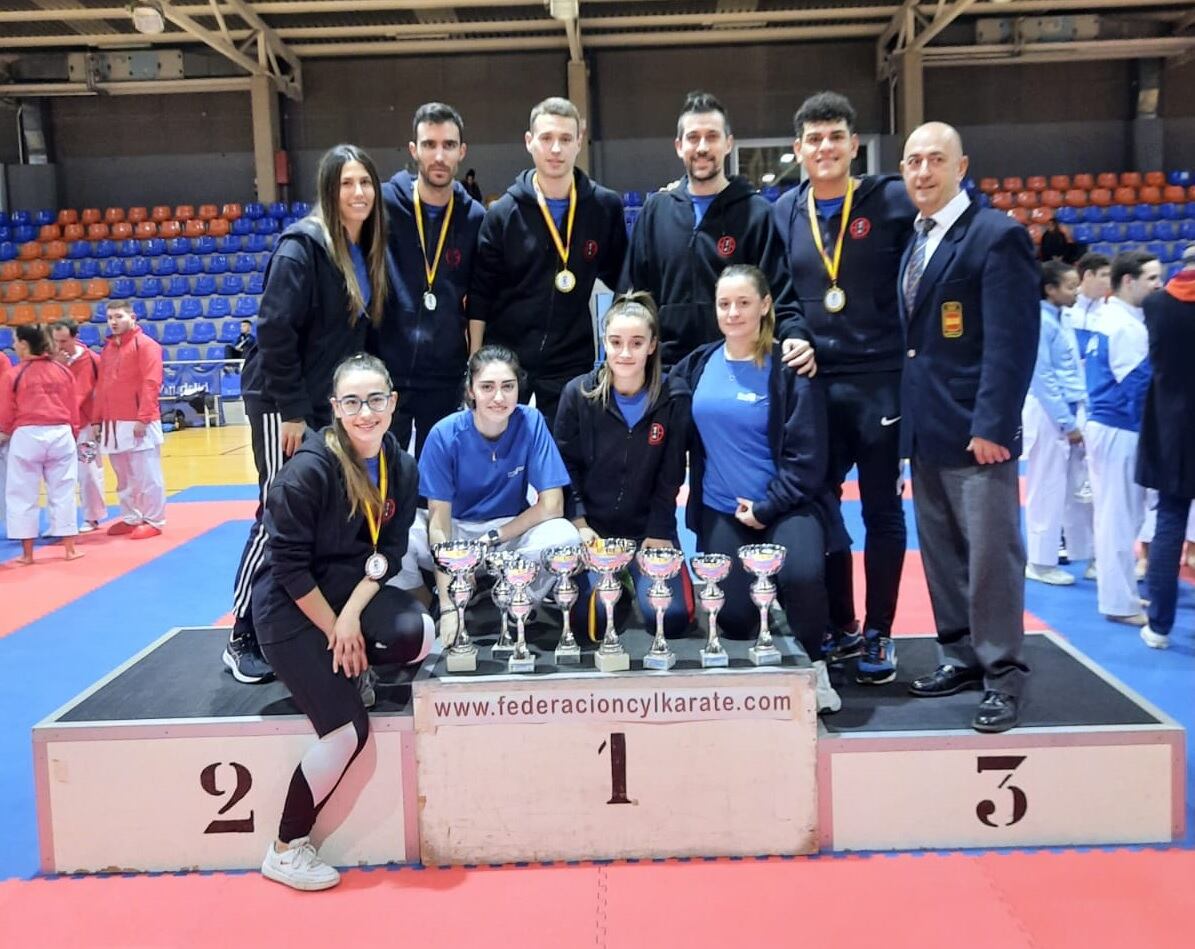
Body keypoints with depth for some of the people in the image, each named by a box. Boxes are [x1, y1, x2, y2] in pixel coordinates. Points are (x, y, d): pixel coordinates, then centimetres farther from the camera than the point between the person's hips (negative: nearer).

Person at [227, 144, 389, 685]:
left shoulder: (367, 250, 8)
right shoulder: (302, 244, -15)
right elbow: (275, 331, -19)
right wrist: (292, 411, -19)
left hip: (334, 406, 7)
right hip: (284, 405, -7)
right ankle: (243, 640, 10)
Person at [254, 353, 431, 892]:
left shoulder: (401, 467, -5)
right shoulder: (309, 469, -22)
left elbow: (389, 551, -2)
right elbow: (289, 564, -19)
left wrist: (353, 614, -16)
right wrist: (333, 630, -16)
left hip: (354, 587, 5)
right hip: (290, 604, -5)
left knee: (418, 636, -26)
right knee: (348, 729, -13)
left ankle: (348, 668, 7)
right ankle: (285, 850, 7)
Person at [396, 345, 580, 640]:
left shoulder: (531, 423, -14)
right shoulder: (446, 434, -16)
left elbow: (552, 505, -14)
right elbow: (439, 519, -18)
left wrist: (493, 538, -15)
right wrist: (448, 606, -26)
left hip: (511, 531, 1)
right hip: (454, 532, 0)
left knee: (565, 536, -31)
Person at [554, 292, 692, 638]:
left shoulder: (671, 400, -4)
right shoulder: (578, 394, -5)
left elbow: (670, 476, -1)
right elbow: (565, 465, -2)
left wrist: (658, 532, -9)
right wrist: (579, 524, -11)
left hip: (649, 527, 1)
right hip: (591, 525, 0)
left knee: (670, 617, -16)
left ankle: (634, 580, 18)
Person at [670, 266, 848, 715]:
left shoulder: (789, 371, -8)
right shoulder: (698, 365, 4)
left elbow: (807, 458, -9)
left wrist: (766, 507, -15)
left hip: (785, 505, -3)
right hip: (721, 511, 4)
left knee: (801, 575, -31)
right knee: (733, 618, -5)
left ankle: (812, 665, -3)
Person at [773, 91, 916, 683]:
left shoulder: (892, 201, -2)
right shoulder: (784, 213, 8)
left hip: (880, 380, -3)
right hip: (811, 384, 3)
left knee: (882, 511, 6)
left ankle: (878, 634, 19)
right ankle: (841, 627, 25)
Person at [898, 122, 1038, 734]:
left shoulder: (996, 235, -9)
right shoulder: (911, 241, 15)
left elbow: (1012, 341, -15)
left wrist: (991, 425, -20)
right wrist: (906, 414, 10)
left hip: (974, 428, -8)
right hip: (924, 427, 8)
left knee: (990, 553, -2)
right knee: (940, 551, 14)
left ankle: (1003, 677, 8)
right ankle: (960, 656, 26)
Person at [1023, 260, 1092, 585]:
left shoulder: (1061, 319, 12)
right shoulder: (1041, 322, -14)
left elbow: (1072, 371, 16)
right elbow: (1043, 379, -17)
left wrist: (1078, 416, 8)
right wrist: (1067, 423, -15)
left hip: (1070, 411, 9)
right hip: (1048, 414, -8)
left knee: (1081, 484, 12)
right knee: (1047, 488, -1)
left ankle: (1087, 554, 23)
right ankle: (1040, 562, 10)